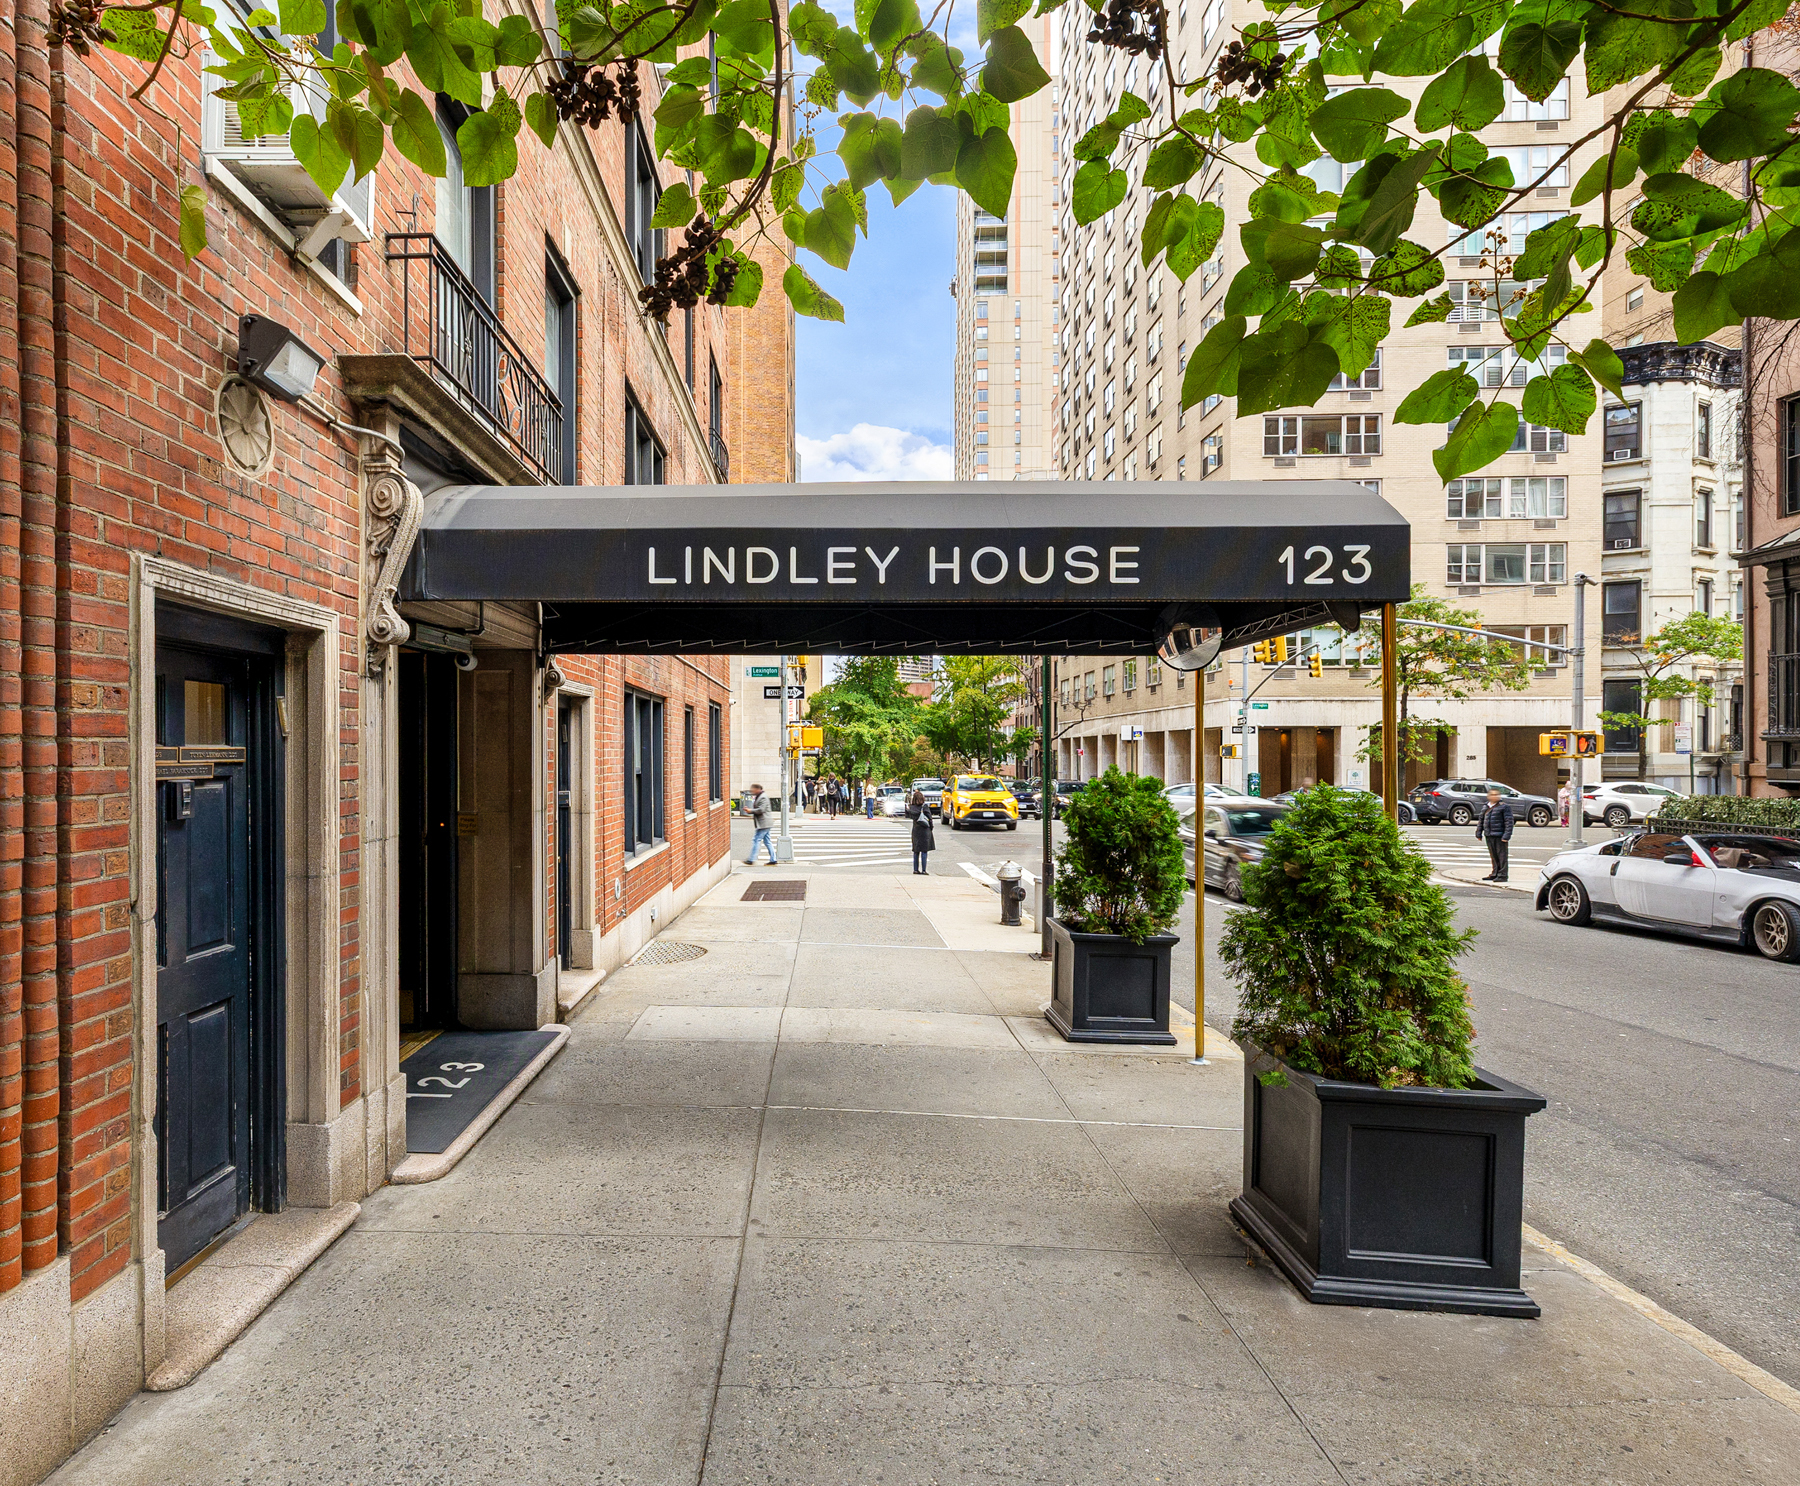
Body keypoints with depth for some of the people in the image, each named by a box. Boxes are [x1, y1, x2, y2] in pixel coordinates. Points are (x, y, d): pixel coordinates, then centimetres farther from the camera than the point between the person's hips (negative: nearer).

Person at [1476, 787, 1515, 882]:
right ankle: (1495, 874, 21)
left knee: (1501, 856, -2)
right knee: (1493, 856, 13)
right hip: (1489, 836, 6)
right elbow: (1481, 820, 21)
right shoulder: (1486, 807, 14)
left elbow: (1509, 822, -9)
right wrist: (1479, 832, 17)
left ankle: (1502, 875, 1)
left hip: (1500, 836, -6)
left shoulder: (1504, 806, -5)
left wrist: (1507, 835, -15)